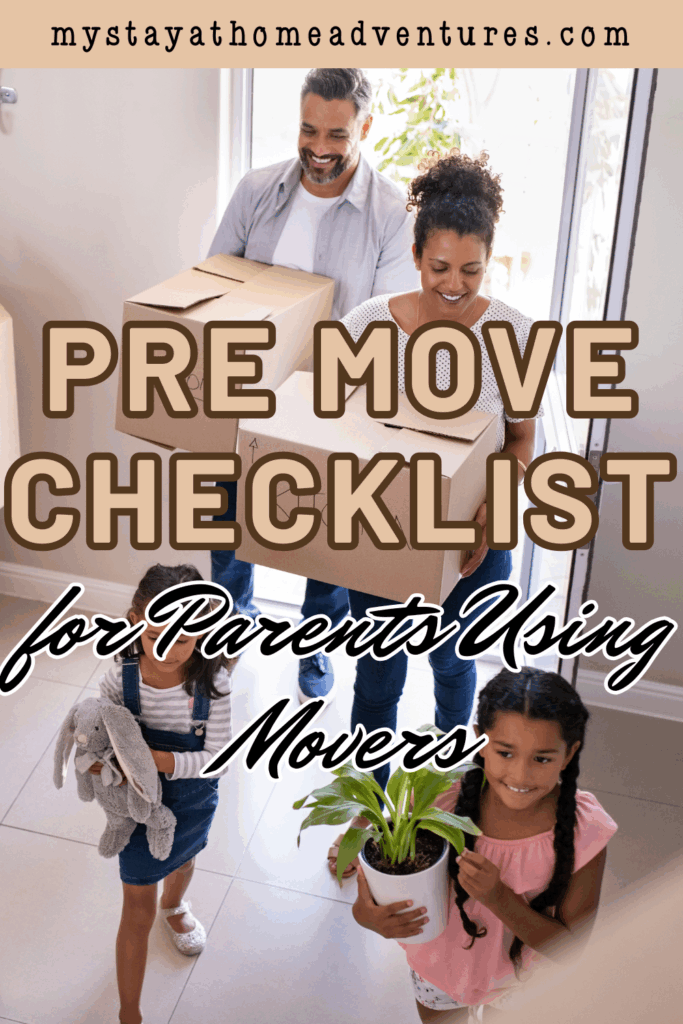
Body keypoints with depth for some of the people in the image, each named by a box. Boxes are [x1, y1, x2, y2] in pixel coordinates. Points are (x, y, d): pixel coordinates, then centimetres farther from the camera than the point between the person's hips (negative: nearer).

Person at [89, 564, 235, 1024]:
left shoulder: (212, 683, -28)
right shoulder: (120, 680, -26)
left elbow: (216, 757, -24)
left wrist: (159, 759, -39)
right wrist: (104, 764, -37)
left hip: (193, 801, 2)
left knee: (184, 859, 35)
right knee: (138, 913, 10)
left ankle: (175, 906, 71)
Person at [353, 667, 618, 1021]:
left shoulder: (584, 832, -29)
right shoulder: (441, 799, -28)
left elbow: (570, 949, -21)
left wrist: (499, 898, -37)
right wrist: (366, 913, -39)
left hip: (519, 984, 0)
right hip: (438, 971, 1)